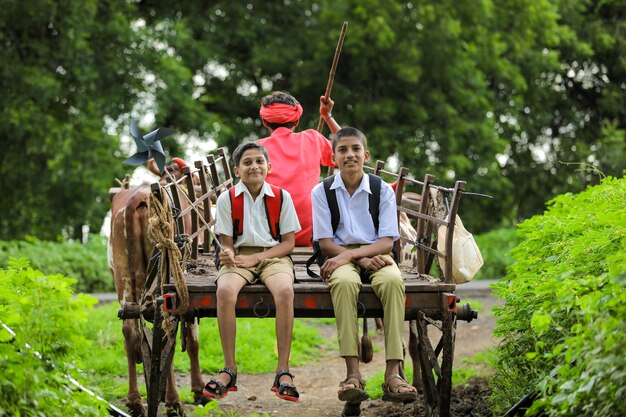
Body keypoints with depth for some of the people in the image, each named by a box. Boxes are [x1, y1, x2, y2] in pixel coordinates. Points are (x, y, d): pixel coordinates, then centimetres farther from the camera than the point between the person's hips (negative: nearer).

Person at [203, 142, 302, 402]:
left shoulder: (281, 197, 4)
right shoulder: (227, 199, 4)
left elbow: (288, 242, 3)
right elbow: (227, 243, 6)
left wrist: (255, 258, -11)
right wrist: (228, 254, -20)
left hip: (273, 256, 0)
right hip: (239, 257, 0)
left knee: (285, 290, -36)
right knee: (225, 290, -35)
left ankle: (283, 371, -31)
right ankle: (229, 369, -25)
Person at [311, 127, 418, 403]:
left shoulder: (383, 191, 5)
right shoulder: (322, 192, 4)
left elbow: (387, 242, -2)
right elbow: (326, 243, -2)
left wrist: (350, 255, -18)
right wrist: (363, 260, -16)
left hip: (375, 254, 1)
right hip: (340, 257, -1)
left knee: (392, 280, -35)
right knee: (345, 282, -38)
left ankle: (393, 373, -40)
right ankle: (353, 374, -42)